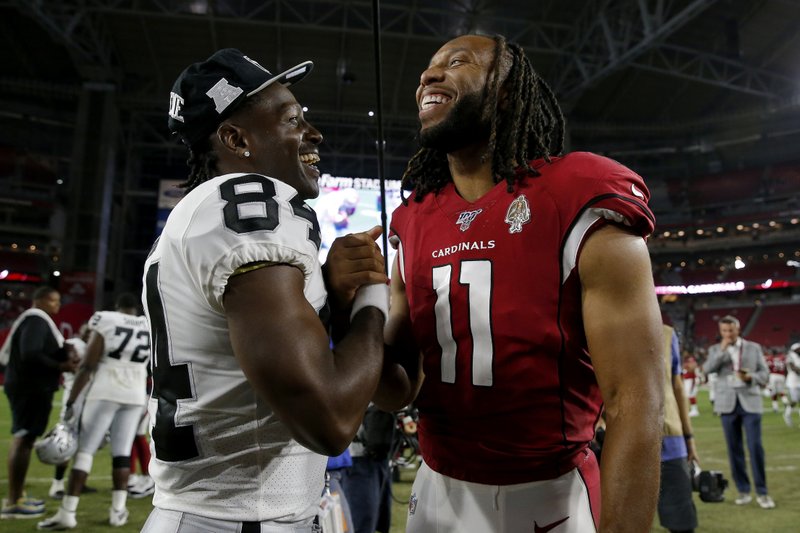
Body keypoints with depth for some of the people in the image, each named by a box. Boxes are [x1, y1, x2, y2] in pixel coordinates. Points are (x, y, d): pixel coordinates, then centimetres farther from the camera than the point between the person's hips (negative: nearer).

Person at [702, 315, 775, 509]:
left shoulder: (754, 348, 8)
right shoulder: (715, 349, 8)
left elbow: (765, 374, 4)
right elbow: (707, 369, -8)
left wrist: (750, 377, -16)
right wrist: (722, 349, -16)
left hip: (750, 401, -1)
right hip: (727, 403, 1)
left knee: (755, 447, -6)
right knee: (734, 449, 4)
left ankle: (762, 493, 3)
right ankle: (743, 491, 12)